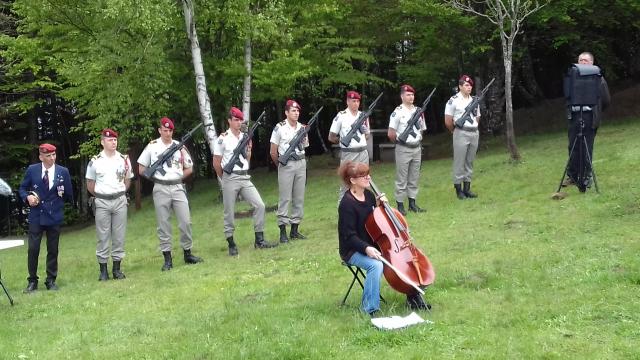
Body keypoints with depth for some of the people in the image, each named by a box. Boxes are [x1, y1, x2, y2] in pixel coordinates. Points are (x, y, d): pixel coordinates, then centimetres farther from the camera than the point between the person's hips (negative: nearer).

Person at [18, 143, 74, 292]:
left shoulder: (63, 172, 0)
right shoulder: (32, 170, 0)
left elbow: (69, 194, 8)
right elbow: (22, 188, 6)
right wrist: (27, 197, -8)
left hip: (54, 216, 0)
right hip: (36, 215, 0)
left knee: (53, 250, 7)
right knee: (33, 249, -3)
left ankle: (51, 280, 18)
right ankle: (32, 281, 9)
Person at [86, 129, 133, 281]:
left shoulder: (124, 160, 4)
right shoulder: (95, 161, 0)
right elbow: (90, 184, 9)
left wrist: (120, 193, 6)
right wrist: (99, 195, 6)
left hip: (120, 200, 2)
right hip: (102, 202, -2)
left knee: (119, 236, 3)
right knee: (102, 236, 1)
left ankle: (117, 268, 12)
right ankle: (103, 270, 7)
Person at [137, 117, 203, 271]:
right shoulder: (152, 146, 2)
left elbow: (189, 169, 15)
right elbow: (141, 169, 6)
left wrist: (176, 178, 4)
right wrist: (156, 177, 2)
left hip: (178, 188, 2)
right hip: (160, 189, -2)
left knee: (186, 222, -2)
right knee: (163, 224, 1)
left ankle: (187, 253, 11)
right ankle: (167, 258, 7)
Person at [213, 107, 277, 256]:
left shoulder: (245, 137, 11)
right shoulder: (223, 139, -6)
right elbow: (216, 163, -3)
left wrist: (249, 149, 0)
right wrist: (225, 178, 6)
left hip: (245, 178, 5)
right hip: (230, 179, -5)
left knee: (259, 205, -5)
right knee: (229, 213, 1)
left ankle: (259, 240, 2)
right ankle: (231, 244, 11)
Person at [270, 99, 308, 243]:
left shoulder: (302, 127, 9)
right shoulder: (279, 128, -6)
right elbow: (273, 152, -2)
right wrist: (280, 164, 5)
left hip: (301, 164, 5)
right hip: (286, 165, -5)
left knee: (299, 198, 7)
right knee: (285, 198, -5)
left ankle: (295, 230, 14)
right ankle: (283, 232, -2)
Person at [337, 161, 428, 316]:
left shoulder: (368, 195, 5)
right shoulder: (347, 204, -19)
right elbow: (350, 236, -21)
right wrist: (366, 248, -35)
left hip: (372, 245, 8)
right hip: (353, 251, -8)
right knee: (376, 265, -35)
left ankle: (413, 296, 8)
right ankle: (369, 309, -24)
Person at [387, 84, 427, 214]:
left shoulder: (418, 111, 9)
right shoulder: (398, 112, -11)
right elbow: (390, 133, -13)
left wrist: (419, 141, 11)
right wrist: (399, 141, 0)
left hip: (417, 149, 6)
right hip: (403, 150, -6)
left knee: (414, 178, 11)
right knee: (401, 179, -1)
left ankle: (412, 203, 20)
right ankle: (400, 205, 4)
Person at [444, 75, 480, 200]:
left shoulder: (474, 100, 13)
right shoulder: (453, 101, -6)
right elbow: (448, 121, -5)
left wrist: (473, 129, 14)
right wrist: (456, 131, 6)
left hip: (475, 133, 6)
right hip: (461, 134, -6)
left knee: (469, 162, 9)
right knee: (459, 163, -4)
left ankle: (467, 188, 14)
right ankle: (458, 190, 1)